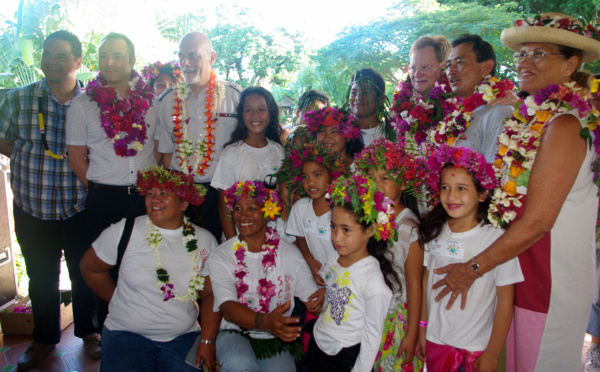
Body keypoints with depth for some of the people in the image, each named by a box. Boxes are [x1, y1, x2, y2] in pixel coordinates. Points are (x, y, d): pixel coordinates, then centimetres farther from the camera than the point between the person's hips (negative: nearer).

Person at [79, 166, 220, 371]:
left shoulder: (205, 241, 0)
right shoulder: (125, 231, -5)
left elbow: (211, 294, 3)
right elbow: (90, 268, 8)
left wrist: (207, 341, -6)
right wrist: (119, 301, 8)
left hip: (183, 338, 2)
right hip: (127, 334, -2)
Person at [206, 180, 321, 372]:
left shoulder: (289, 253, 0)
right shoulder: (220, 257, -4)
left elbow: (313, 297, -5)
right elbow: (227, 308, -17)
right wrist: (265, 322, -35)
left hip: (277, 338, 1)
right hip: (235, 333, -1)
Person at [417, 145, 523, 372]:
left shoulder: (496, 238, -17)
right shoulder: (434, 232, -4)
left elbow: (505, 300, -12)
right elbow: (425, 280, 4)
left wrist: (493, 353, -7)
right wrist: (421, 328, 6)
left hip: (477, 347, -3)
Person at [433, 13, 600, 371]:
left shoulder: (564, 125, -18)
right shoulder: (534, 117, 7)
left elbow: (537, 222, -21)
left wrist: (474, 268, -15)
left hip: (549, 284, -7)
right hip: (521, 271, 7)